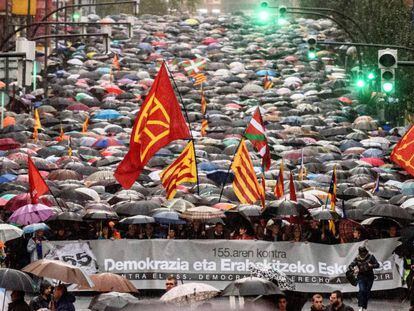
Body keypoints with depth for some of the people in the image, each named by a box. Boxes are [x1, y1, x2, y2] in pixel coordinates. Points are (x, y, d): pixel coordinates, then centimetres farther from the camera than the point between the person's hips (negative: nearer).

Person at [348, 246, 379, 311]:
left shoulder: (370, 257, -3)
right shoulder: (357, 258, -1)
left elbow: (377, 265, -4)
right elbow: (350, 266, -2)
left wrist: (371, 266, -24)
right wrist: (354, 270, -24)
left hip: (369, 277, 1)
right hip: (361, 276, -1)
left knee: (367, 292, 3)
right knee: (362, 290, -20)